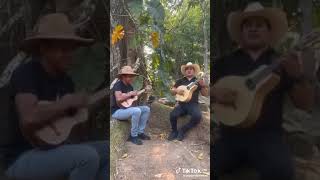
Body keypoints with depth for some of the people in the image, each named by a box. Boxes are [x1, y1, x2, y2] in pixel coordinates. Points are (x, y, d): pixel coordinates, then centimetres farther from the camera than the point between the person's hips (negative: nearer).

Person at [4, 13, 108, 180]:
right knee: (88, 156, -29)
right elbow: (29, 119, -35)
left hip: (52, 151, 8)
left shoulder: (65, 80, 6)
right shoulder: (25, 73, -17)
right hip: (22, 159, -8)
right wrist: (68, 103, -22)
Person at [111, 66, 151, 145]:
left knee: (146, 109, 3)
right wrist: (130, 94, -20)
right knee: (137, 111, -32)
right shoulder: (118, 85, -17)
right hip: (117, 111, -9)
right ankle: (133, 136, -16)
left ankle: (140, 132, 6)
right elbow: (119, 98, -32)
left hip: (126, 108, 10)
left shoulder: (129, 86, 10)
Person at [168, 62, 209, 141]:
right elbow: (172, 91, 15)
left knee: (197, 116, -33)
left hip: (193, 104, -1)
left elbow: (205, 94, 6)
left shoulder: (198, 81, 11)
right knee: (173, 115, -29)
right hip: (182, 104, 1)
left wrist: (203, 85, -13)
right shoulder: (180, 81, 16)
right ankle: (174, 131, 0)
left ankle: (183, 130, -10)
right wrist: (177, 91, -8)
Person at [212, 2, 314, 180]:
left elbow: (306, 104, 6)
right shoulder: (225, 62, 11)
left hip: (267, 136, 0)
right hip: (230, 136, 1)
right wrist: (214, 93, -10)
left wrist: (298, 75, -13)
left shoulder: (281, 63, 10)